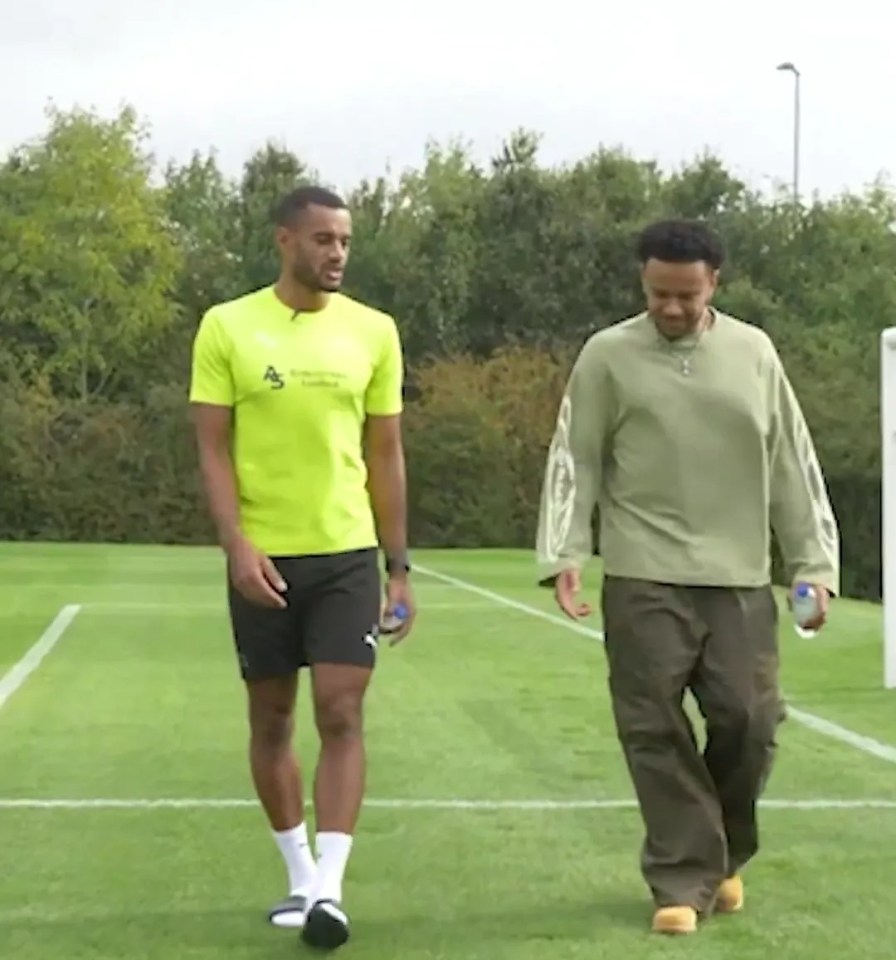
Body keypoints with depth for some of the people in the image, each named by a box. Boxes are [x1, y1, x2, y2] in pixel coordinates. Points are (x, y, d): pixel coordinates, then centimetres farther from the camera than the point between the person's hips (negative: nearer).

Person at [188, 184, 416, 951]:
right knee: (272, 720, 9)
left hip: (347, 553, 1)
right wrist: (238, 546, -15)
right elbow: (213, 448, -3)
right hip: (262, 557, 0)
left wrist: (399, 565, 6)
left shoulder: (373, 331, 3)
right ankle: (300, 877, 24)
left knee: (341, 718, -8)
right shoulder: (228, 327, -3)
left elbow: (385, 456, 8)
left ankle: (330, 887, -6)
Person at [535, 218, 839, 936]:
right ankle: (684, 881, 7)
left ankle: (725, 859, 26)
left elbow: (793, 466, 10)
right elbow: (574, 463, 1)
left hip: (740, 580, 2)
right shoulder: (608, 356, 0)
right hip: (644, 581, -2)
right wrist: (563, 557, -11)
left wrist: (816, 564, 5)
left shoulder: (754, 353, 7)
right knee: (656, 731, -3)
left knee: (748, 721, 1)